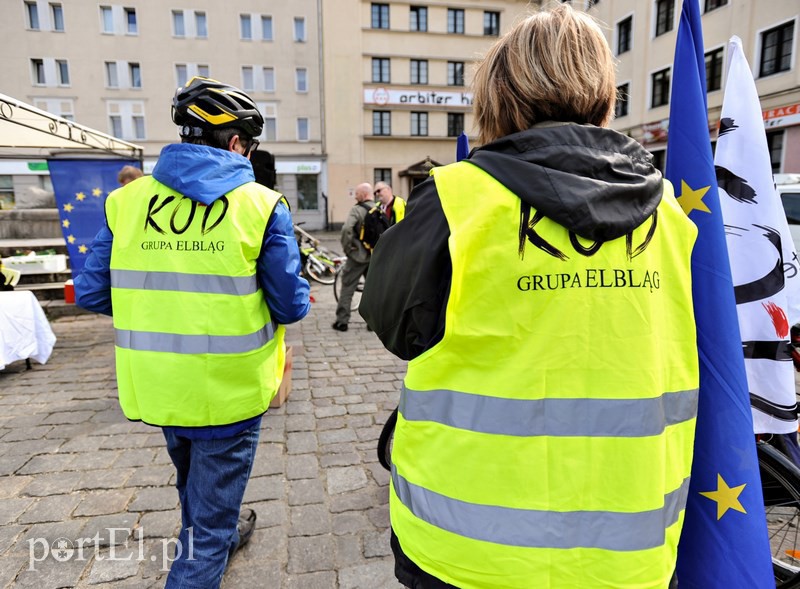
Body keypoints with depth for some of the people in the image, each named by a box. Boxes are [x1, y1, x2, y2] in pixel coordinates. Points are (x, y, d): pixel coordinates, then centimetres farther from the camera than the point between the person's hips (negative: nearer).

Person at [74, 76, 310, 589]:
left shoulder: (127, 200, -3)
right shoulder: (262, 204, -14)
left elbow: (92, 293, 1)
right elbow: (291, 306, -13)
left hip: (157, 387, 5)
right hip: (230, 388, -5)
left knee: (194, 484, 32)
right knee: (212, 511, 15)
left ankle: (216, 537, 59)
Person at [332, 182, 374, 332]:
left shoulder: (357, 209, -12)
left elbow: (347, 228, -26)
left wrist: (347, 247, -13)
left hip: (358, 255, -6)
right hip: (376, 256, 6)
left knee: (347, 288, 3)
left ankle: (342, 321, 5)